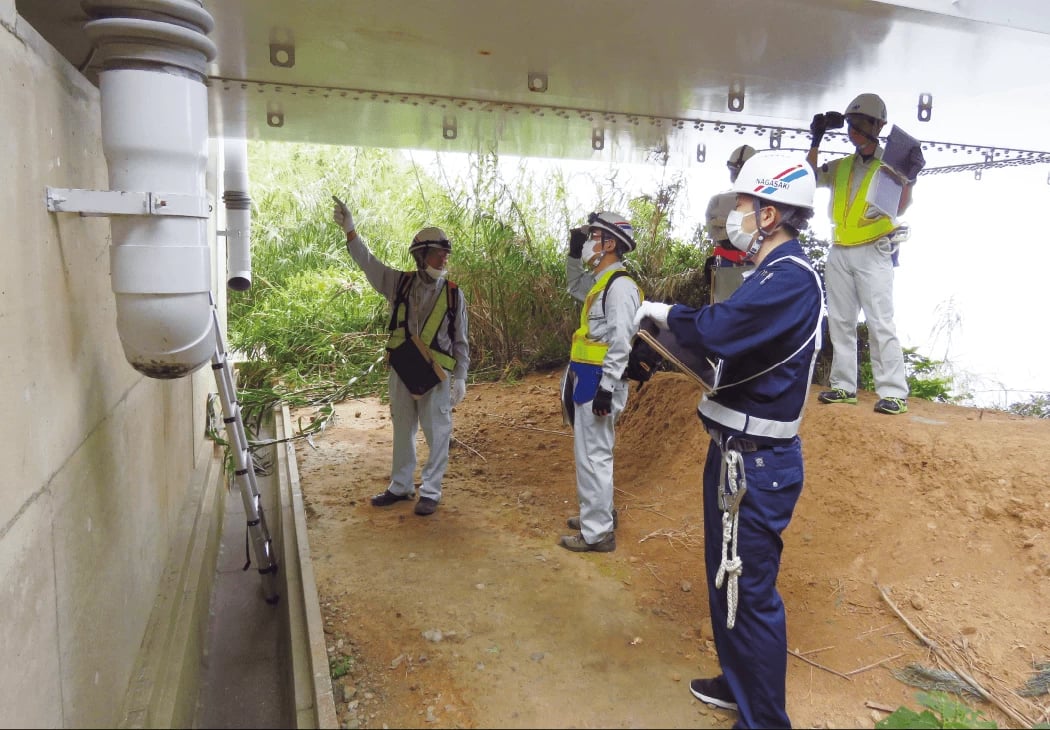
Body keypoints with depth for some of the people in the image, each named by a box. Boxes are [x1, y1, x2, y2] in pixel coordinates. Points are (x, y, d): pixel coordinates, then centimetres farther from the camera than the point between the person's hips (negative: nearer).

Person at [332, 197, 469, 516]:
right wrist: (350, 230, -15)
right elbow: (368, 263, -3)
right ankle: (399, 486, 31)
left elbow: (461, 341, 0)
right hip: (402, 371, 3)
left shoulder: (453, 294, -2)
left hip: (436, 375, -2)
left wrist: (460, 378, -5)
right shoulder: (400, 283, 2)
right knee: (402, 432, 15)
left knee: (437, 435, 3)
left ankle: (430, 492, 17)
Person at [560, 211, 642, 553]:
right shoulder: (601, 281, 14)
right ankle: (599, 513, 34)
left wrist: (606, 389, -24)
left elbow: (621, 343, -22)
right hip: (589, 380, 10)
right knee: (592, 453, 20)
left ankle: (597, 532, 5)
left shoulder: (620, 285, -17)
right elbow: (574, 286, 36)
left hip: (599, 382, -10)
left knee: (592, 456, -4)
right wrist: (574, 254, 19)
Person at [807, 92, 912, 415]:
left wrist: (909, 178, -22)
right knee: (840, 321, 7)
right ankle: (844, 386, 14)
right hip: (839, 253, 6)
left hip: (873, 253, -5)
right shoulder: (840, 167, 15)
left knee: (880, 322, -11)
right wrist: (816, 140, -1)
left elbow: (899, 208, -6)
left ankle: (894, 392, -9)